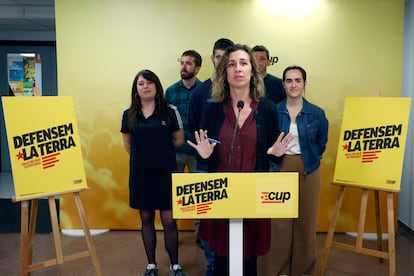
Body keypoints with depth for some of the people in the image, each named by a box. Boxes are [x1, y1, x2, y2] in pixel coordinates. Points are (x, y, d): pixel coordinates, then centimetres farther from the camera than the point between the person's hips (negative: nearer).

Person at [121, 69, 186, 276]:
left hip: (165, 173, -2)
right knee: (146, 220, 12)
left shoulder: (170, 111, -4)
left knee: (169, 221, -1)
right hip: (140, 174, 2)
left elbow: (179, 140, 4)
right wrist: (142, 156, 9)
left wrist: (161, 150, 6)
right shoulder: (129, 114, 2)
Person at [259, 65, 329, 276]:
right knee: (279, 221, 2)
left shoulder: (317, 113, -1)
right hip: (280, 169, -1)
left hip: (308, 171, 1)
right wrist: (274, 161, 1)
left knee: (305, 220, 9)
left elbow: (321, 143, 10)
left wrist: (308, 161, 7)